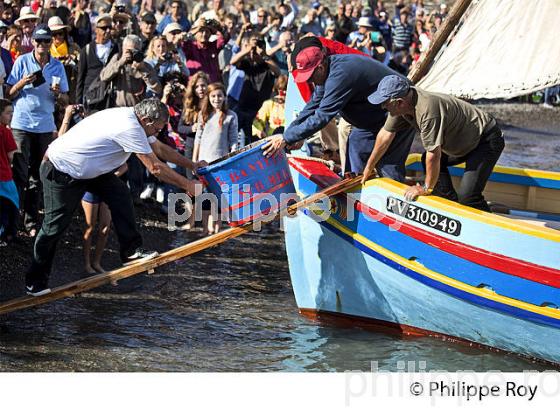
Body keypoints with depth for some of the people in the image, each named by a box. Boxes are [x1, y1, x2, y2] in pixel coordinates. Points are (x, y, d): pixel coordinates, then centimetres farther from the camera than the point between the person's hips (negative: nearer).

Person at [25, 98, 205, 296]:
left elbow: (161, 149, 17)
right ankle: (35, 282, 6)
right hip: (60, 171, -10)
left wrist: (192, 165, 19)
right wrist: (187, 185, -15)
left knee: (119, 192, -3)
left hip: (84, 167, 10)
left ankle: (131, 251, 0)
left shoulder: (133, 119, 2)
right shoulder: (129, 128, -28)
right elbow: (155, 167, -24)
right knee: (54, 226, -4)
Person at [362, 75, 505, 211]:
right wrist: (369, 167, 16)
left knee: (466, 196, -20)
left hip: (487, 140, -10)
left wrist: (426, 188, -16)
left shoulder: (427, 110, -36)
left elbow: (434, 155, -30)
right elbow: (386, 133, 6)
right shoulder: (404, 100, -8)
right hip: (466, 138, 10)